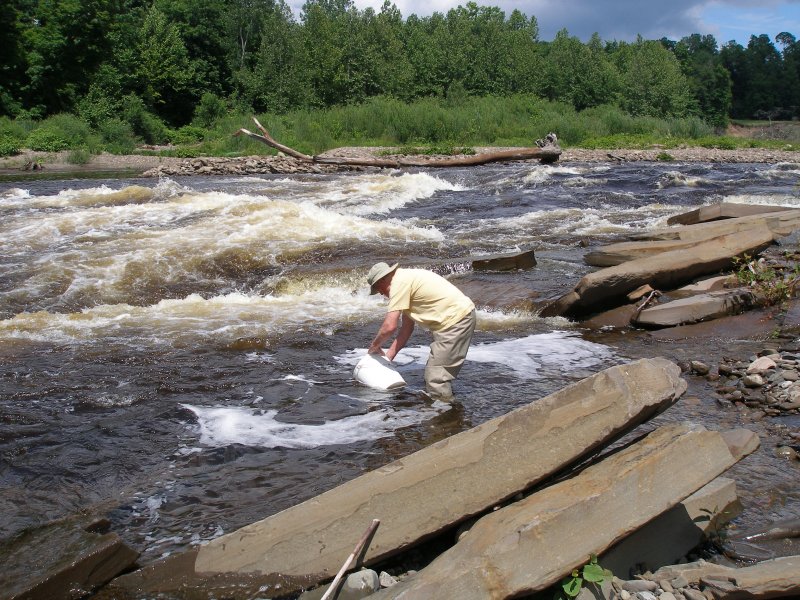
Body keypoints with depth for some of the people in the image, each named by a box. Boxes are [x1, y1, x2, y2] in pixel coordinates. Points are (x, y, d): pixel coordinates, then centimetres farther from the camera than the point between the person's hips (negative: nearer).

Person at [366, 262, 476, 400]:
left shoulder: (399, 283, -14)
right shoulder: (406, 279, 17)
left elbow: (390, 326, -18)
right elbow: (407, 327, 19)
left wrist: (374, 347, 0)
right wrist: (388, 356, 17)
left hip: (456, 319, -11)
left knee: (436, 378, -8)